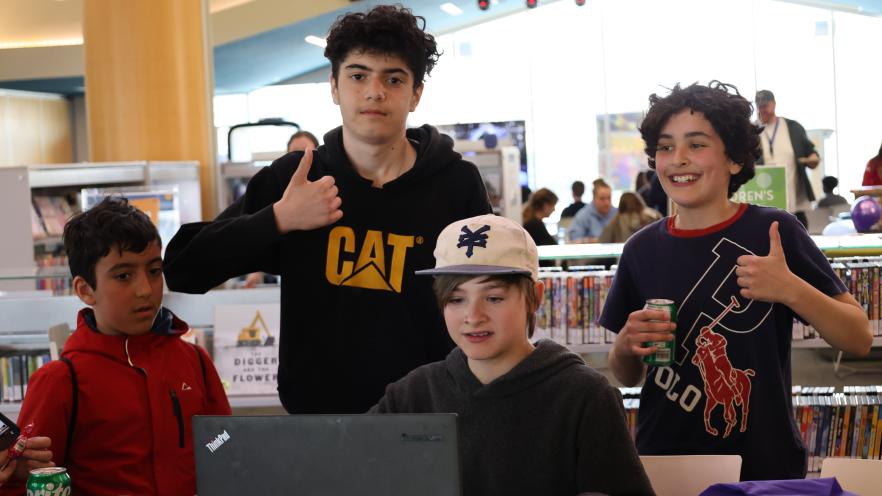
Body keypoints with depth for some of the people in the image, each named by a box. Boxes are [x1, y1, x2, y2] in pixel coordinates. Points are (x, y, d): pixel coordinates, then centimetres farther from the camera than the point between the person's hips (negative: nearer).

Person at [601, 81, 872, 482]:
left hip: (763, 466, -2)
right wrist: (626, 347, -12)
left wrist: (791, 289, -24)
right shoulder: (643, 250, -1)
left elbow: (859, 340, -9)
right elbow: (628, 376, 9)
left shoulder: (774, 233, -9)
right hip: (663, 461, 2)